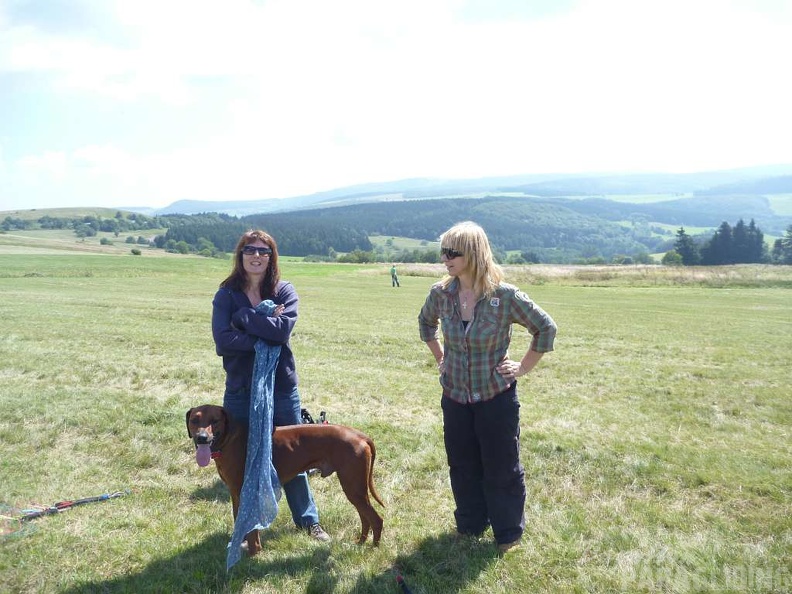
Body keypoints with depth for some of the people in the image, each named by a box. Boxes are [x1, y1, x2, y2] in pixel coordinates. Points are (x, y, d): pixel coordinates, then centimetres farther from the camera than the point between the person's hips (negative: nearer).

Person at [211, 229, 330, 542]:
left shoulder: (284, 291, -3)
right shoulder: (226, 295, -3)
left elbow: (282, 329, -22)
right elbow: (222, 341, -17)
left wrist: (243, 316, -17)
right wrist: (265, 335, -18)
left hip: (282, 387, 0)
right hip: (240, 390, 0)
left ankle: (308, 519, 32)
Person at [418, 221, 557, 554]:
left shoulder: (505, 296, -18)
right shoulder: (440, 294, -7)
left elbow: (545, 328, -5)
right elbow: (426, 322, 16)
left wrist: (523, 367, -5)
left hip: (497, 397, -4)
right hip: (455, 397, 4)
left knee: (501, 469, 10)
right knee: (462, 467, 18)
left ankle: (508, 533, 31)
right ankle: (470, 527, 39)